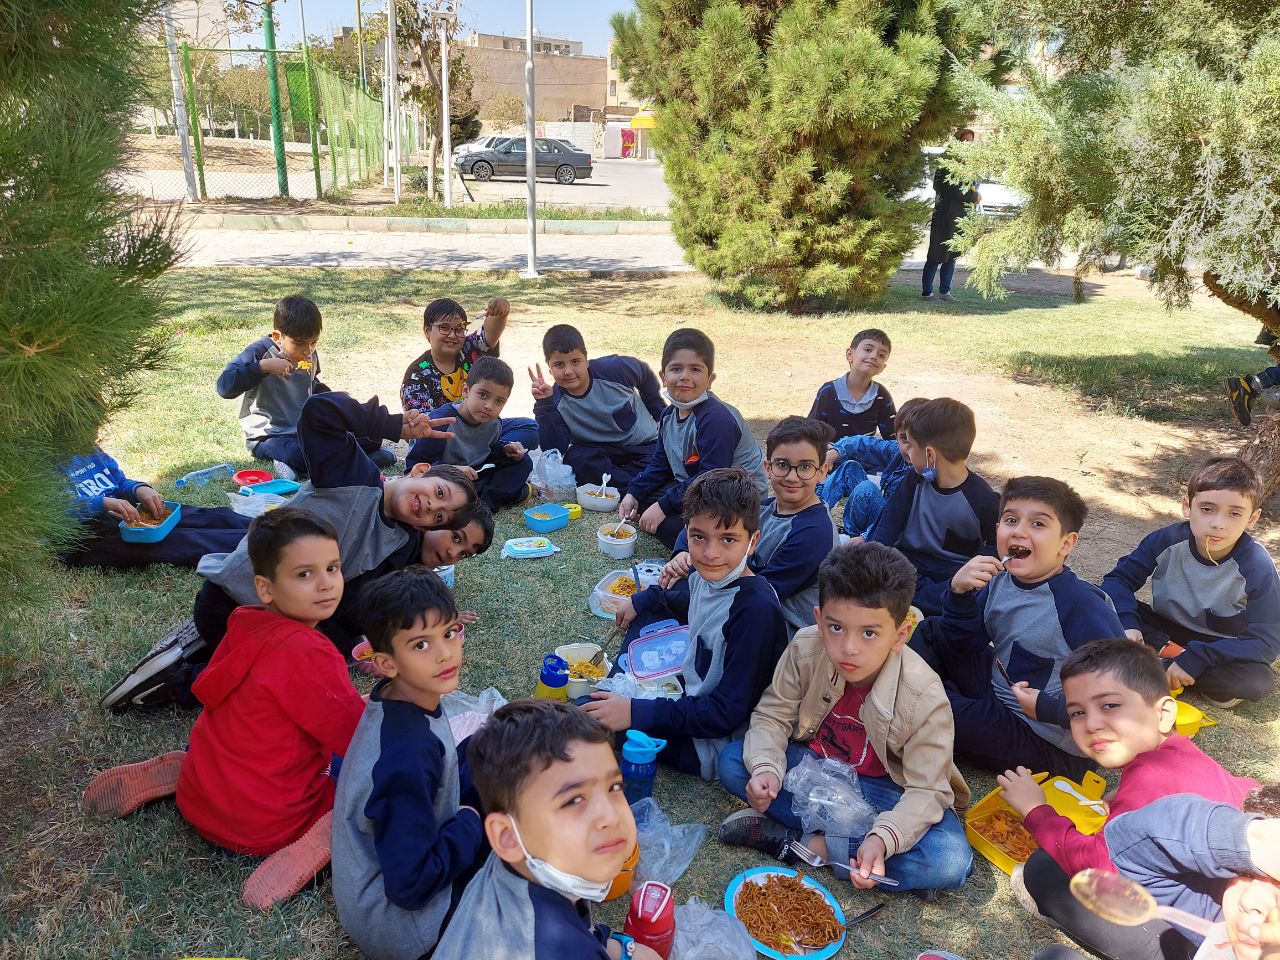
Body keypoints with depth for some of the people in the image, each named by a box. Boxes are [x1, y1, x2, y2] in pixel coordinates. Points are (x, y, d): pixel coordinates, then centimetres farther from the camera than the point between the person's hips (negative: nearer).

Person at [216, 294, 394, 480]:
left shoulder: (309, 355, 7)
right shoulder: (260, 352, -13)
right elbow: (224, 387, -24)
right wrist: (263, 366, -30)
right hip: (270, 436, -7)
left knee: (372, 435, -6)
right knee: (300, 455, -41)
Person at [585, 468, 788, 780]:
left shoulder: (756, 609, -31)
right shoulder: (707, 576, -6)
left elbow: (727, 713, -29)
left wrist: (635, 713, -29)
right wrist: (641, 600, 14)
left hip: (714, 745, -9)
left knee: (589, 718, -16)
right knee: (648, 614, 15)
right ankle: (616, 692, 9)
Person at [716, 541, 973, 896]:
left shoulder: (924, 698, -28)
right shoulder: (806, 649, -21)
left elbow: (926, 790, -24)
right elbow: (772, 716, -11)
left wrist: (883, 838, -42)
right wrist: (766, 768, -31)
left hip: (881, 788, -2)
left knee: (952, 862, -29)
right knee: (731, 761, -20)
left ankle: (801, 842, -21)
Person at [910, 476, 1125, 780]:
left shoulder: (1081, 604, -27)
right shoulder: (999, 581, -6)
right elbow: (966, 644, 1)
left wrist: (1048, 709, -27)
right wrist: (960, 593, -17)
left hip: (1050, 744, -7)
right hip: (998, 694, 7)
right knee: (931, 632, 7)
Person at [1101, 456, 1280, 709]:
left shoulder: (1256, 567, -23)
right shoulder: (1167, 541, -18)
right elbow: (1119, 579, -12)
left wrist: (1195, 659, -34)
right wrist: (1126, 624, -32)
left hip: (1220, 648, -1)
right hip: (1165, 629, 2)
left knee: (1258, 681, -33)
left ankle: (1156, 663, -21)